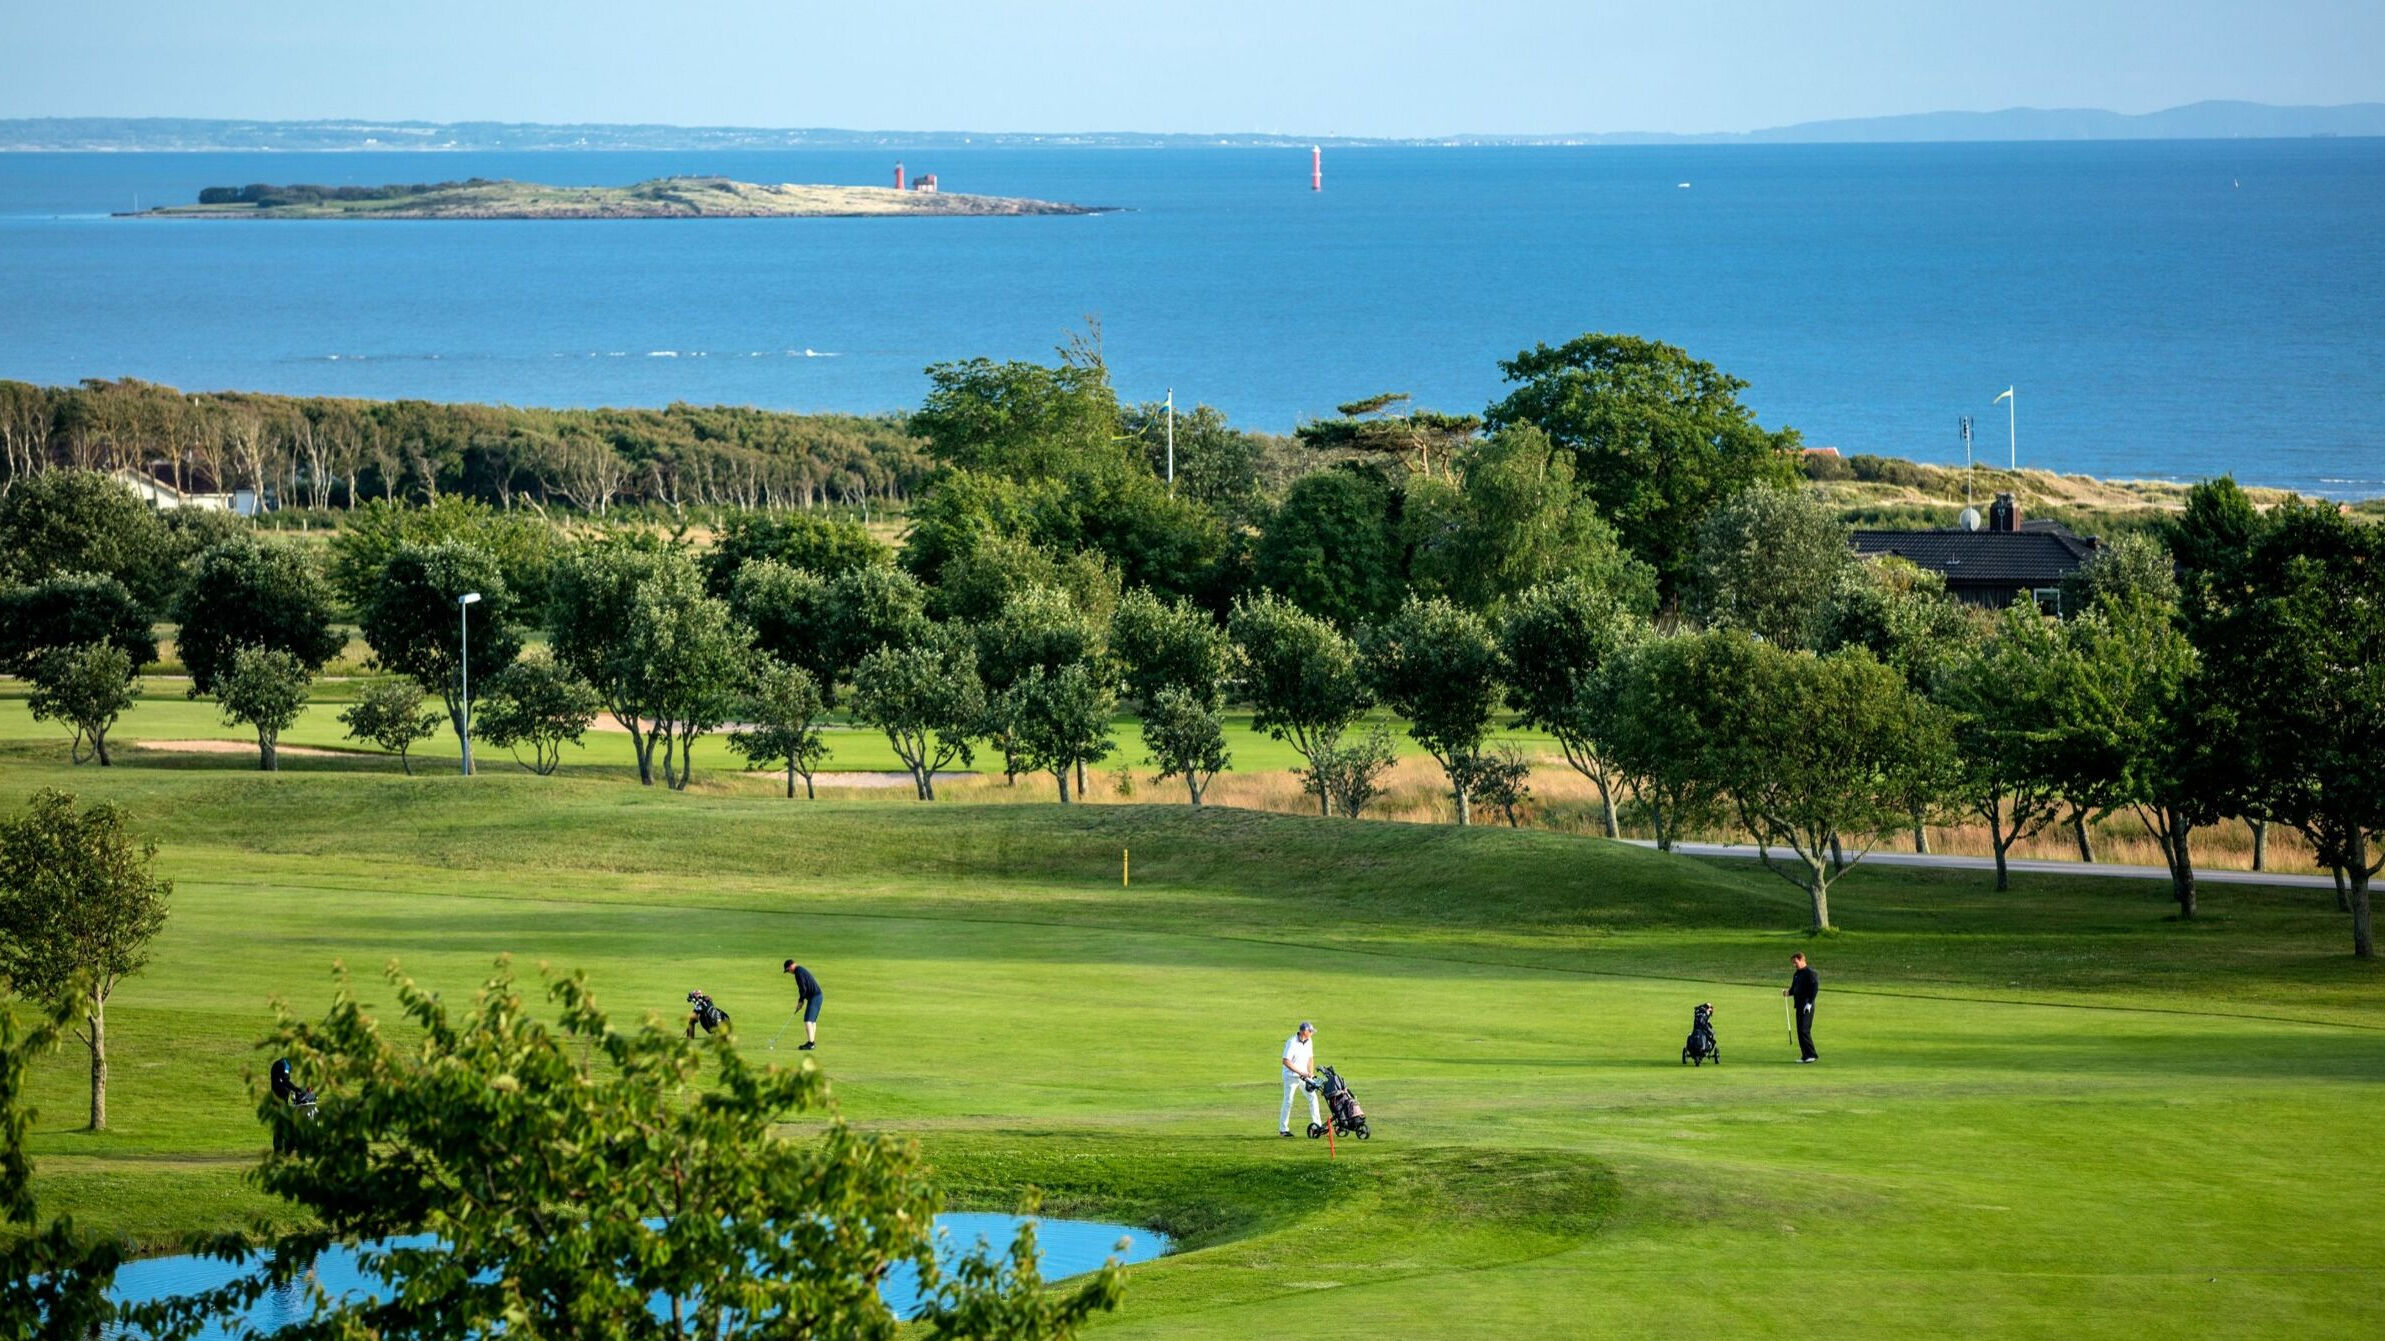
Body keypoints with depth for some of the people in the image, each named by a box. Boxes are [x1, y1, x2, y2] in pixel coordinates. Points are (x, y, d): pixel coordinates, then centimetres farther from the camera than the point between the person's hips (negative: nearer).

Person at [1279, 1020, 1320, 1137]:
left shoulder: (1308, 1041, 3)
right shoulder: (1292, 1043, -19)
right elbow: (1286, 1061, -23)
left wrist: (1311, 1074, 2)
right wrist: (1301, 1073, -25)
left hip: (1304, 1075, 6)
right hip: (1291, 1076, -6)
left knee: (1313, 1097, -1)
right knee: (1288, 1102, -1)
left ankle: (1317, 1124, 3)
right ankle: (1283, 1129, 7)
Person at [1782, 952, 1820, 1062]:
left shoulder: (1810, 973, -9)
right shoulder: (1796, 974, 18)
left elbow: (1815, 988, -14)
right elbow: (1794, 989, 24)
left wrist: (1809, 1003, -18)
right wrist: (1788, 993, 2)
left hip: (1807, 1006, -9)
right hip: (1799, 1005, 9)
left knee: (1804, 1030, -14)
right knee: (1800, 1031, 7)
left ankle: (1811, 1055, -10)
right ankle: (1805, 1056, 10)